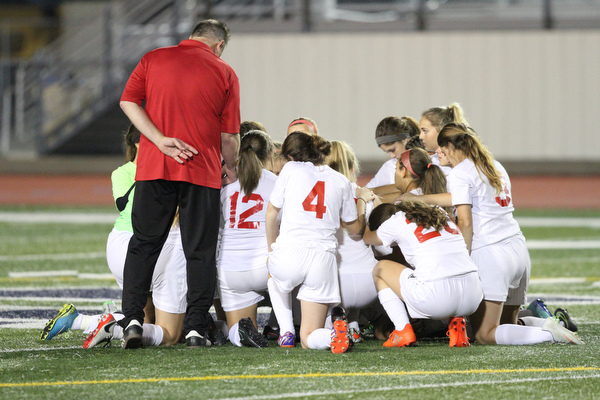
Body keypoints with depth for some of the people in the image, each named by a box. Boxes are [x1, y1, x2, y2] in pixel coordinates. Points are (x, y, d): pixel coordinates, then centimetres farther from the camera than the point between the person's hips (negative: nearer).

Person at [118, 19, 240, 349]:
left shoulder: (153, 59, 8)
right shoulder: (224, 74, 4)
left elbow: (128, 101, -3)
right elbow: (229, 135, 4)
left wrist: (160, 140, -9)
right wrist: (230, 167, 21)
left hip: (153, 167, 1)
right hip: (202, 172, -1)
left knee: (143, 244, 9)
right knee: (200, 250, 5)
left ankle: (132, 319, -1)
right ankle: (196, 328, 1)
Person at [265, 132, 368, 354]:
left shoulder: (291, 169, 7)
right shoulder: (341, 182, 14)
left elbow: (272, 213, 12)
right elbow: (355, 227, 21)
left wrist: (272, 248, 27)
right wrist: (361, 204, 43)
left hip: (289, 254, -2)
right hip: (323, 260, 2)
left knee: (274, 276, 40)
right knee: (309, 339, 11)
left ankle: (286, 332, 21)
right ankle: (334, 333, -25)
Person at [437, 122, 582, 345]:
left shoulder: (459, 174, -3)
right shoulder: (496, 167, 21)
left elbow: (465, 223, -10)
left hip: (489, 252, -8)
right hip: (519, 249, 8)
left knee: (484, 335, -9)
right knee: (506, 324, 17)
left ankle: (548, 333, -23)